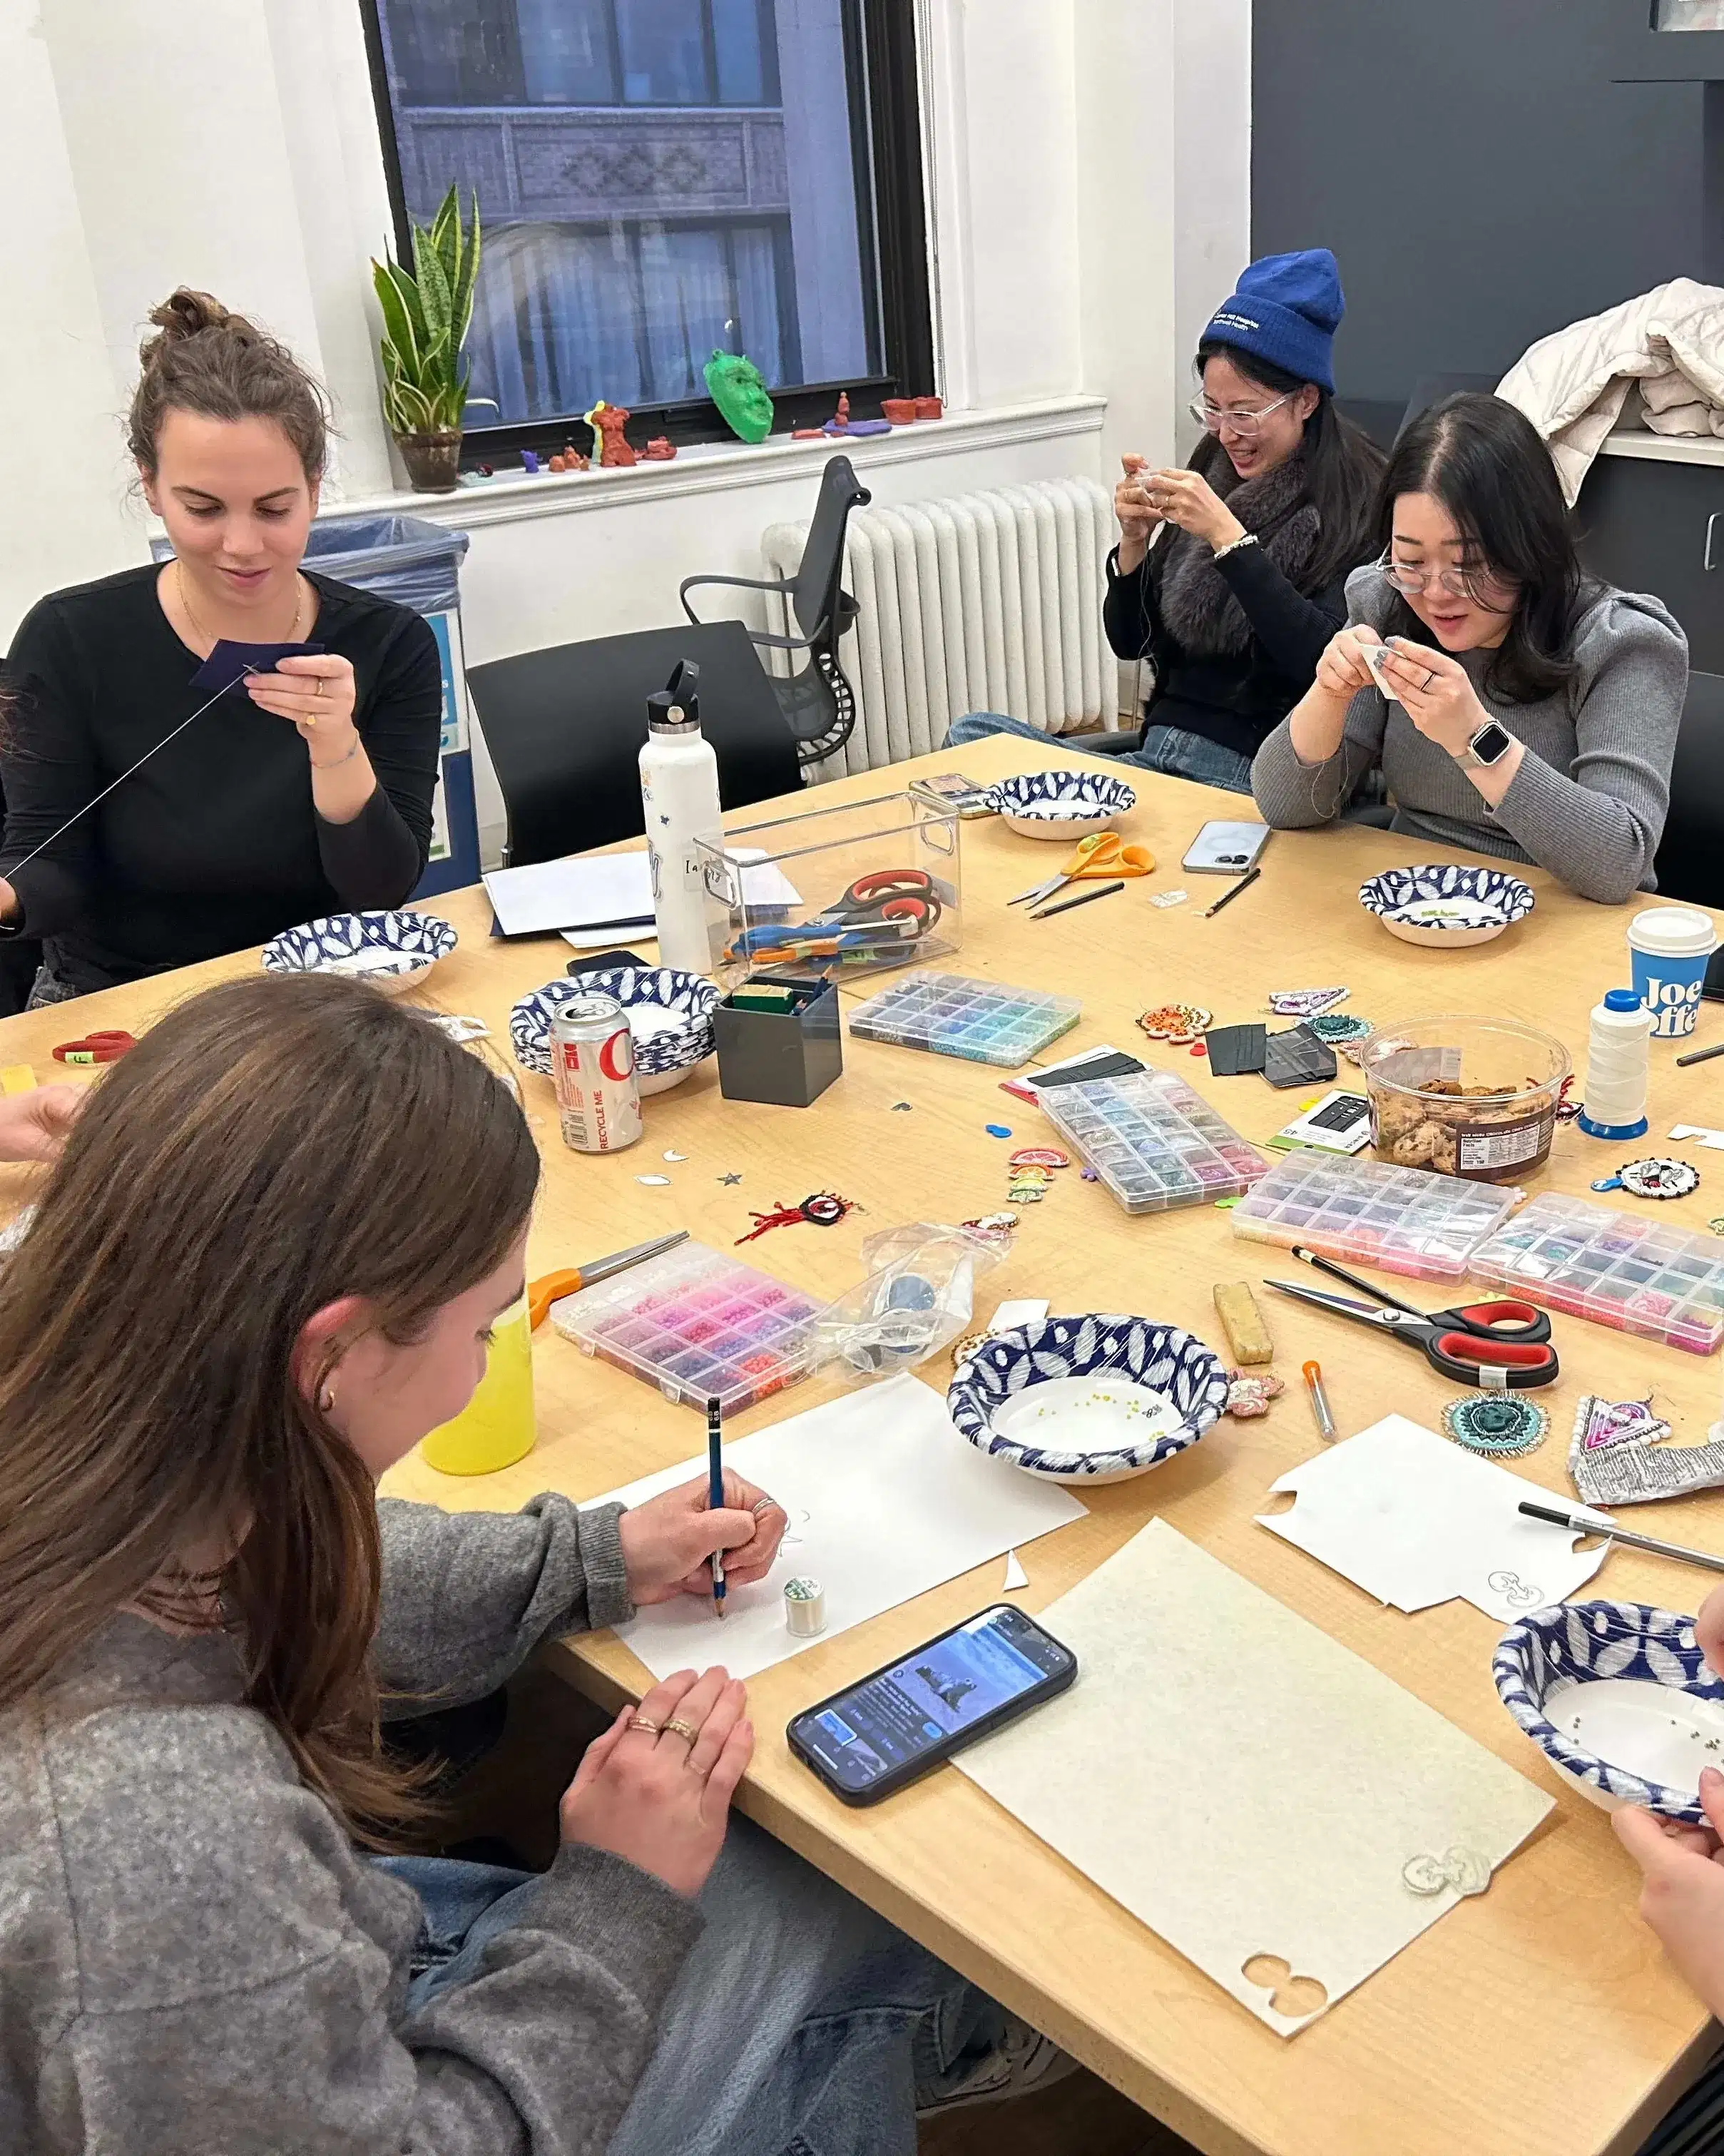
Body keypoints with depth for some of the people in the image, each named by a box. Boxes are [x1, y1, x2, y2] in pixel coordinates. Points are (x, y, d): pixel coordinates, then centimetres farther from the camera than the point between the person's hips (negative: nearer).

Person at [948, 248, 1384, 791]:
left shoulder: (1360, 506, -6)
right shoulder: (1211, 477, 12)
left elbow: (1323, 662, -19)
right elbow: (1129, 641, 15)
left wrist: (1228, 536, -20)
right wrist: (1134, 541, -4)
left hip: (1253, 779, -6)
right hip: (1157, 753, 6)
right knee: (973, 734, -16)